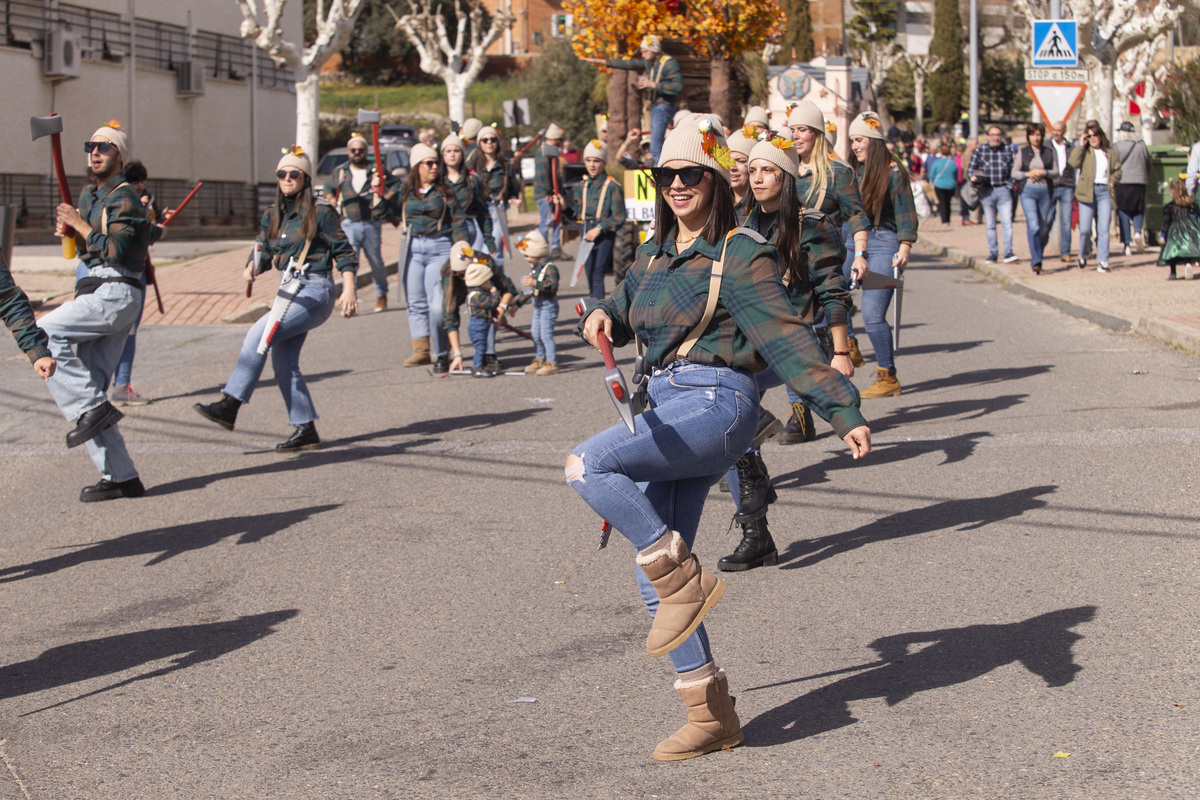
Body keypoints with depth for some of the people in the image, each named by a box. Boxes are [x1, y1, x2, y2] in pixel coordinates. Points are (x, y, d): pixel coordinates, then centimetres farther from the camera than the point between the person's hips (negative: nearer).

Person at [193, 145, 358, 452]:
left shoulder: (320, 211, -6)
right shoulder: (273, 215, 12)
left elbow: (344, 252, -5)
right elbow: (264, 251, 16)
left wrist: (349, 290, -15)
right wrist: (252, 267, -7)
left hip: (316, 291, -8)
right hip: (289, 290, 8)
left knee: (259, 334, -21)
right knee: (284, 363, 4)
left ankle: (230, 405, -22)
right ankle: (306, 430, 11)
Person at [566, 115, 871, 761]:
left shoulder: (740, 257, -5)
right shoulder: (655, 256, 16)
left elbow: (786, 338, -11)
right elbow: (627, 306, 31)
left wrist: (844, 411, -19)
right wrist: (603, 314, 6)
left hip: (714, 402, -8)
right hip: (663, 406, 8)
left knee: (587, 466, -27)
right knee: (656, 577, 4)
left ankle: (685, 579, -13)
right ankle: (712, 714, 12)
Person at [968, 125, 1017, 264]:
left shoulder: (1008, 150, 8)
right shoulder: (980, 150, 6)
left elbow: (1013, 169, 13)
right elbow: (971, 169, 8)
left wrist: (1010, 185, 1)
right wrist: (973, 178, -12)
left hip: (1004, 190, 0)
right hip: (987, 191, 0)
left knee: (1007, 222, -10)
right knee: (990, 224, 5)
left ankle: (1008, 252, -11)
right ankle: (993, 253, 11)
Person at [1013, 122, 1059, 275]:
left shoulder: (1049, 151, 7)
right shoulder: (1023, 152, 7)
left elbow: (1056, 172, 6)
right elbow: (1014, 172, 8)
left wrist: (1043, 172, -12)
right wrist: (1028, 174, -9)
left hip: (1045, 192, 2)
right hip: (1028, 191, -2)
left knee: (1044, 228, 5)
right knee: (1033, 226, -16)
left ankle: (1036, 256, 25)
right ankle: (1036, 262, -17)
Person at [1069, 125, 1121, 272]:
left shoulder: (1110, 152, 13)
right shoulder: (1084, 151, 6)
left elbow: (1118, 170, 20)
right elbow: (1073, 162, -13)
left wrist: (1112, 181, 3)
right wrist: (1082, 145, -8)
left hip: (1104, 192, 2)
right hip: (1086, 192, -2)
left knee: (1103, 228, -6)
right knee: (1085, 229, -5)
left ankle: (1102, 261, -3)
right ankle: (1083, 254, 21)